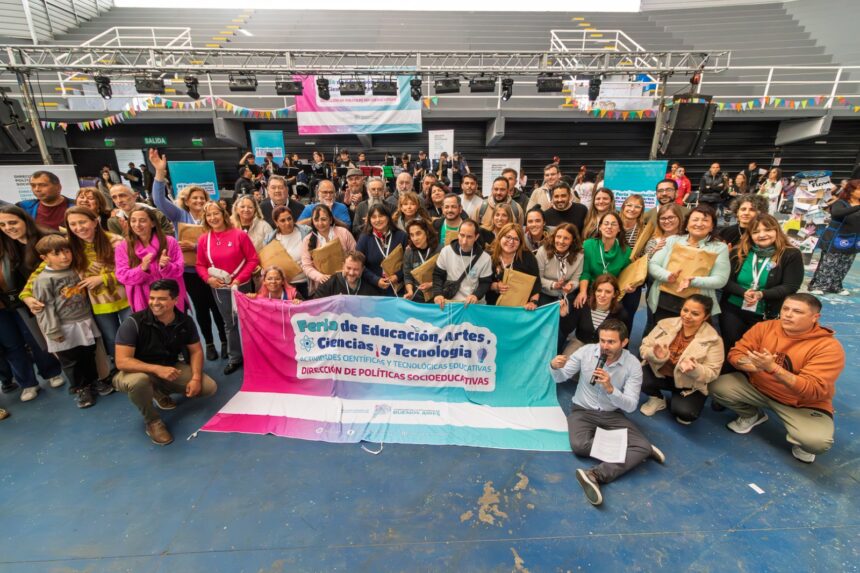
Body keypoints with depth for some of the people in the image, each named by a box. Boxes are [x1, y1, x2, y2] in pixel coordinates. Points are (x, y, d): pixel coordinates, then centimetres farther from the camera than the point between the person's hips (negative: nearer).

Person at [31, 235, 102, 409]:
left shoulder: (77, 271, 4)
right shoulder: (44, 280, -12)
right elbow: (46, 308, -11)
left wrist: (90, 317, 14)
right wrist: (53, 331, -12)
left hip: (85, 323, 4)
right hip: (65, 329, -4)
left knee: (89, 357, 16)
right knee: (70, 362, 9)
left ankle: (92, 382, 34)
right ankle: (80, 389, 25)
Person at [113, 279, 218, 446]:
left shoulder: (185, 321, -11)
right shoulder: (134, 323, -23)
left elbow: (196, 350, -3)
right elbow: (122, 362, -27)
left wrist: (196, 378, -17)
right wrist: (157, 369, -39)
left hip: (170, 369, 4)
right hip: (140, 371, -4)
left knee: (209, 387, -10)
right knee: (138, 381, -41)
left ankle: (160, 392, 17)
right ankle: (151, 421, -10)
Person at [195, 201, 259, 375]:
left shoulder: (239, 235, -11)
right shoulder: (203, 239, -1)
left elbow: (253, 259, -9)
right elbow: (200, 265, 7)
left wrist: (240, 278, -17)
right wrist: (208, 278, -12)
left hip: (241, 285, -3)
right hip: (219, 288, 3)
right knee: (229, 323, 15)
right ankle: (235, 357, 28)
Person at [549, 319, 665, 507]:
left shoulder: (633, 365, -13)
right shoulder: (586, 351, -13)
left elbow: (631, 405, -14)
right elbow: (560, 378, -5)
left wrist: (610, 389, -33)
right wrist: (555, 367, -30)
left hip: (613, 414, 1)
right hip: (583, 411, -1)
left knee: (643, 446, -23)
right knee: (579, 446, -28)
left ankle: (596, 475, -34)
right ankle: (631, 452, -8)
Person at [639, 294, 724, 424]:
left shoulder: (713, 340, -13)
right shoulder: (666, 324, -8)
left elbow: (712, 373, -14)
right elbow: (644, 348, -7)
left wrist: (695, 370, -37)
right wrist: (655, 355, -31)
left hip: (690, 384, -2)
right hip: (660, 373, 2)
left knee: (684, 413, -28)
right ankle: (657, 399, 8)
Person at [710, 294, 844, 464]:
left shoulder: (829, 346, -20)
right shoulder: (765, 327, -11)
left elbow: (814, 391, -28)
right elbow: (735, 354, -10)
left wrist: (772, 367, -42)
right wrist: (754, 365, -34)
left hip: (803, 403, -3)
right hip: (758, 387, 3)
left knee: (817, 441, -29)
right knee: (718, 387, -17)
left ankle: (801, 444, 12)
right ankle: (752, 415, 14)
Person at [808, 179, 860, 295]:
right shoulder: (840, 203, -14)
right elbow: (836, 213, -36)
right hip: (836, 240, -6)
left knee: (843, 266, 13)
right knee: (827, 264, -3)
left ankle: (836, 286, 25)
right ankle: (815, 285, 7)